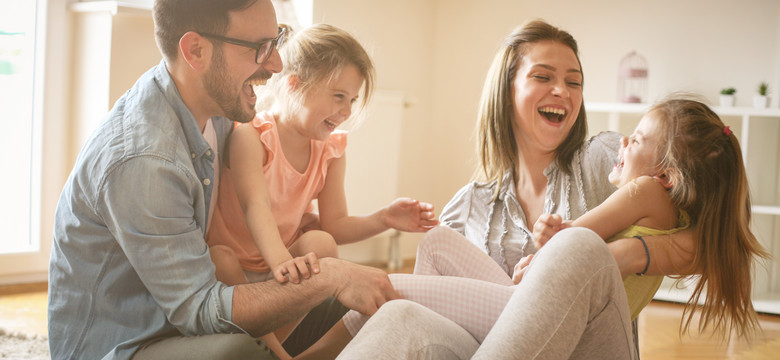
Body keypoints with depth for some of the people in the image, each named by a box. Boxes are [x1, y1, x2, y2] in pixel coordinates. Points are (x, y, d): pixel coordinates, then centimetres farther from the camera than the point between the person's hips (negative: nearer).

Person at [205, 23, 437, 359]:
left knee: (321, 243, -25)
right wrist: (281, 260, -55)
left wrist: (383, 219, -19)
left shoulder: (331, 148, -1)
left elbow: (334, 224, -1)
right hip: (233, 263, -4)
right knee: (220, 260, -36)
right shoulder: (249, 136, -20)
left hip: (280, 262, 4)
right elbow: (256, 206, -37)